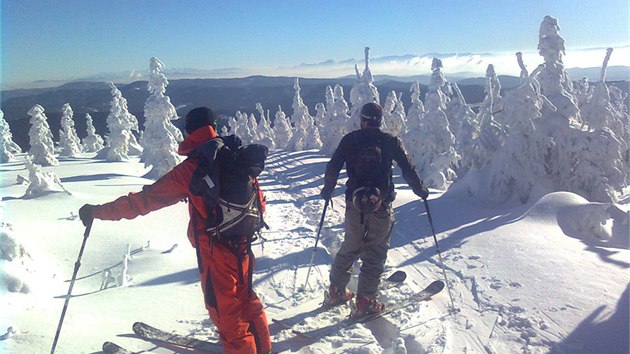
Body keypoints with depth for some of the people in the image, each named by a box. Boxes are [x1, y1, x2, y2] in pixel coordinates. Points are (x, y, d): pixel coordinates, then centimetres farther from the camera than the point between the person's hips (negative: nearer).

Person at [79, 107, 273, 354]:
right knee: (245, 296, 25)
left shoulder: (190, 168, -15)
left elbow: (146, 199, -16)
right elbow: (257, 197, 9)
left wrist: (99, 211, -8)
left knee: (223, 306, 12)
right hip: (243, 242, 6)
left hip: (215, 248, -6)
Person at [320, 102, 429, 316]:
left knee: (350, 248, 18)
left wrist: (328, 189, 19)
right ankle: (365, 301, 8)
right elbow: (407, 169, 2)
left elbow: (333, 167, 3)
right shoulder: (390, 141, 1)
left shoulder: (349, 140, 4)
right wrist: (420, 190, 17)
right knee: (375, 253, 7)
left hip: (355, 203, 2)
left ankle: (336, 292, 26)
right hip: (381, 205, -2)